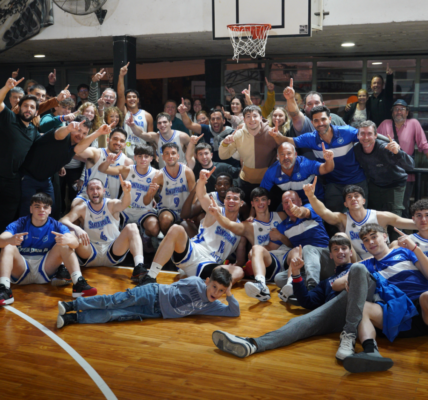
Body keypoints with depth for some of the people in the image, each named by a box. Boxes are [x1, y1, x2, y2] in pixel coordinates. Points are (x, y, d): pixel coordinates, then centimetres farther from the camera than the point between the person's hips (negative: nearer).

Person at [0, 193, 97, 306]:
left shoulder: (56, 226, 1)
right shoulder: (20, 224, -1)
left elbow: (75, 242, -17)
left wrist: (67, 240, -44)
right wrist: (11, 240, -45)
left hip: (45, 270, 1)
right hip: (21, 270, 0)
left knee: (64, 245, -18)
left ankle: (78, 284, -33)